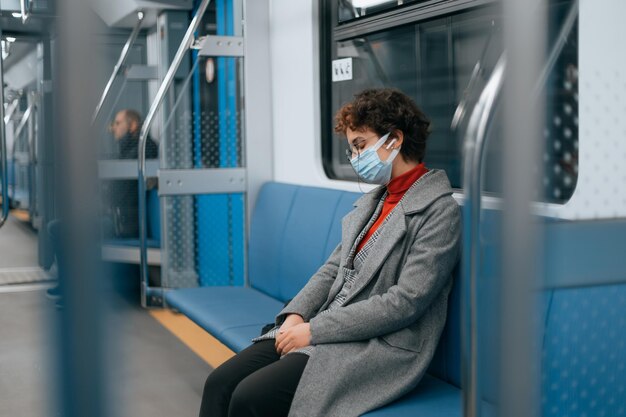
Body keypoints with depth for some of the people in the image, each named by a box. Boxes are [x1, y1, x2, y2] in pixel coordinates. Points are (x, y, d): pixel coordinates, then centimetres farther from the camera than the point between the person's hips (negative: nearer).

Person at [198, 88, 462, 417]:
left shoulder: (439, 210, -10)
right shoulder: (372, 202, 16)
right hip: (327, 332, 8)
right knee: (220, 383, -10)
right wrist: (296, 314, -3)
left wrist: (314, 330, -17)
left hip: (381, 348, -7)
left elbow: (406, 301, -17)